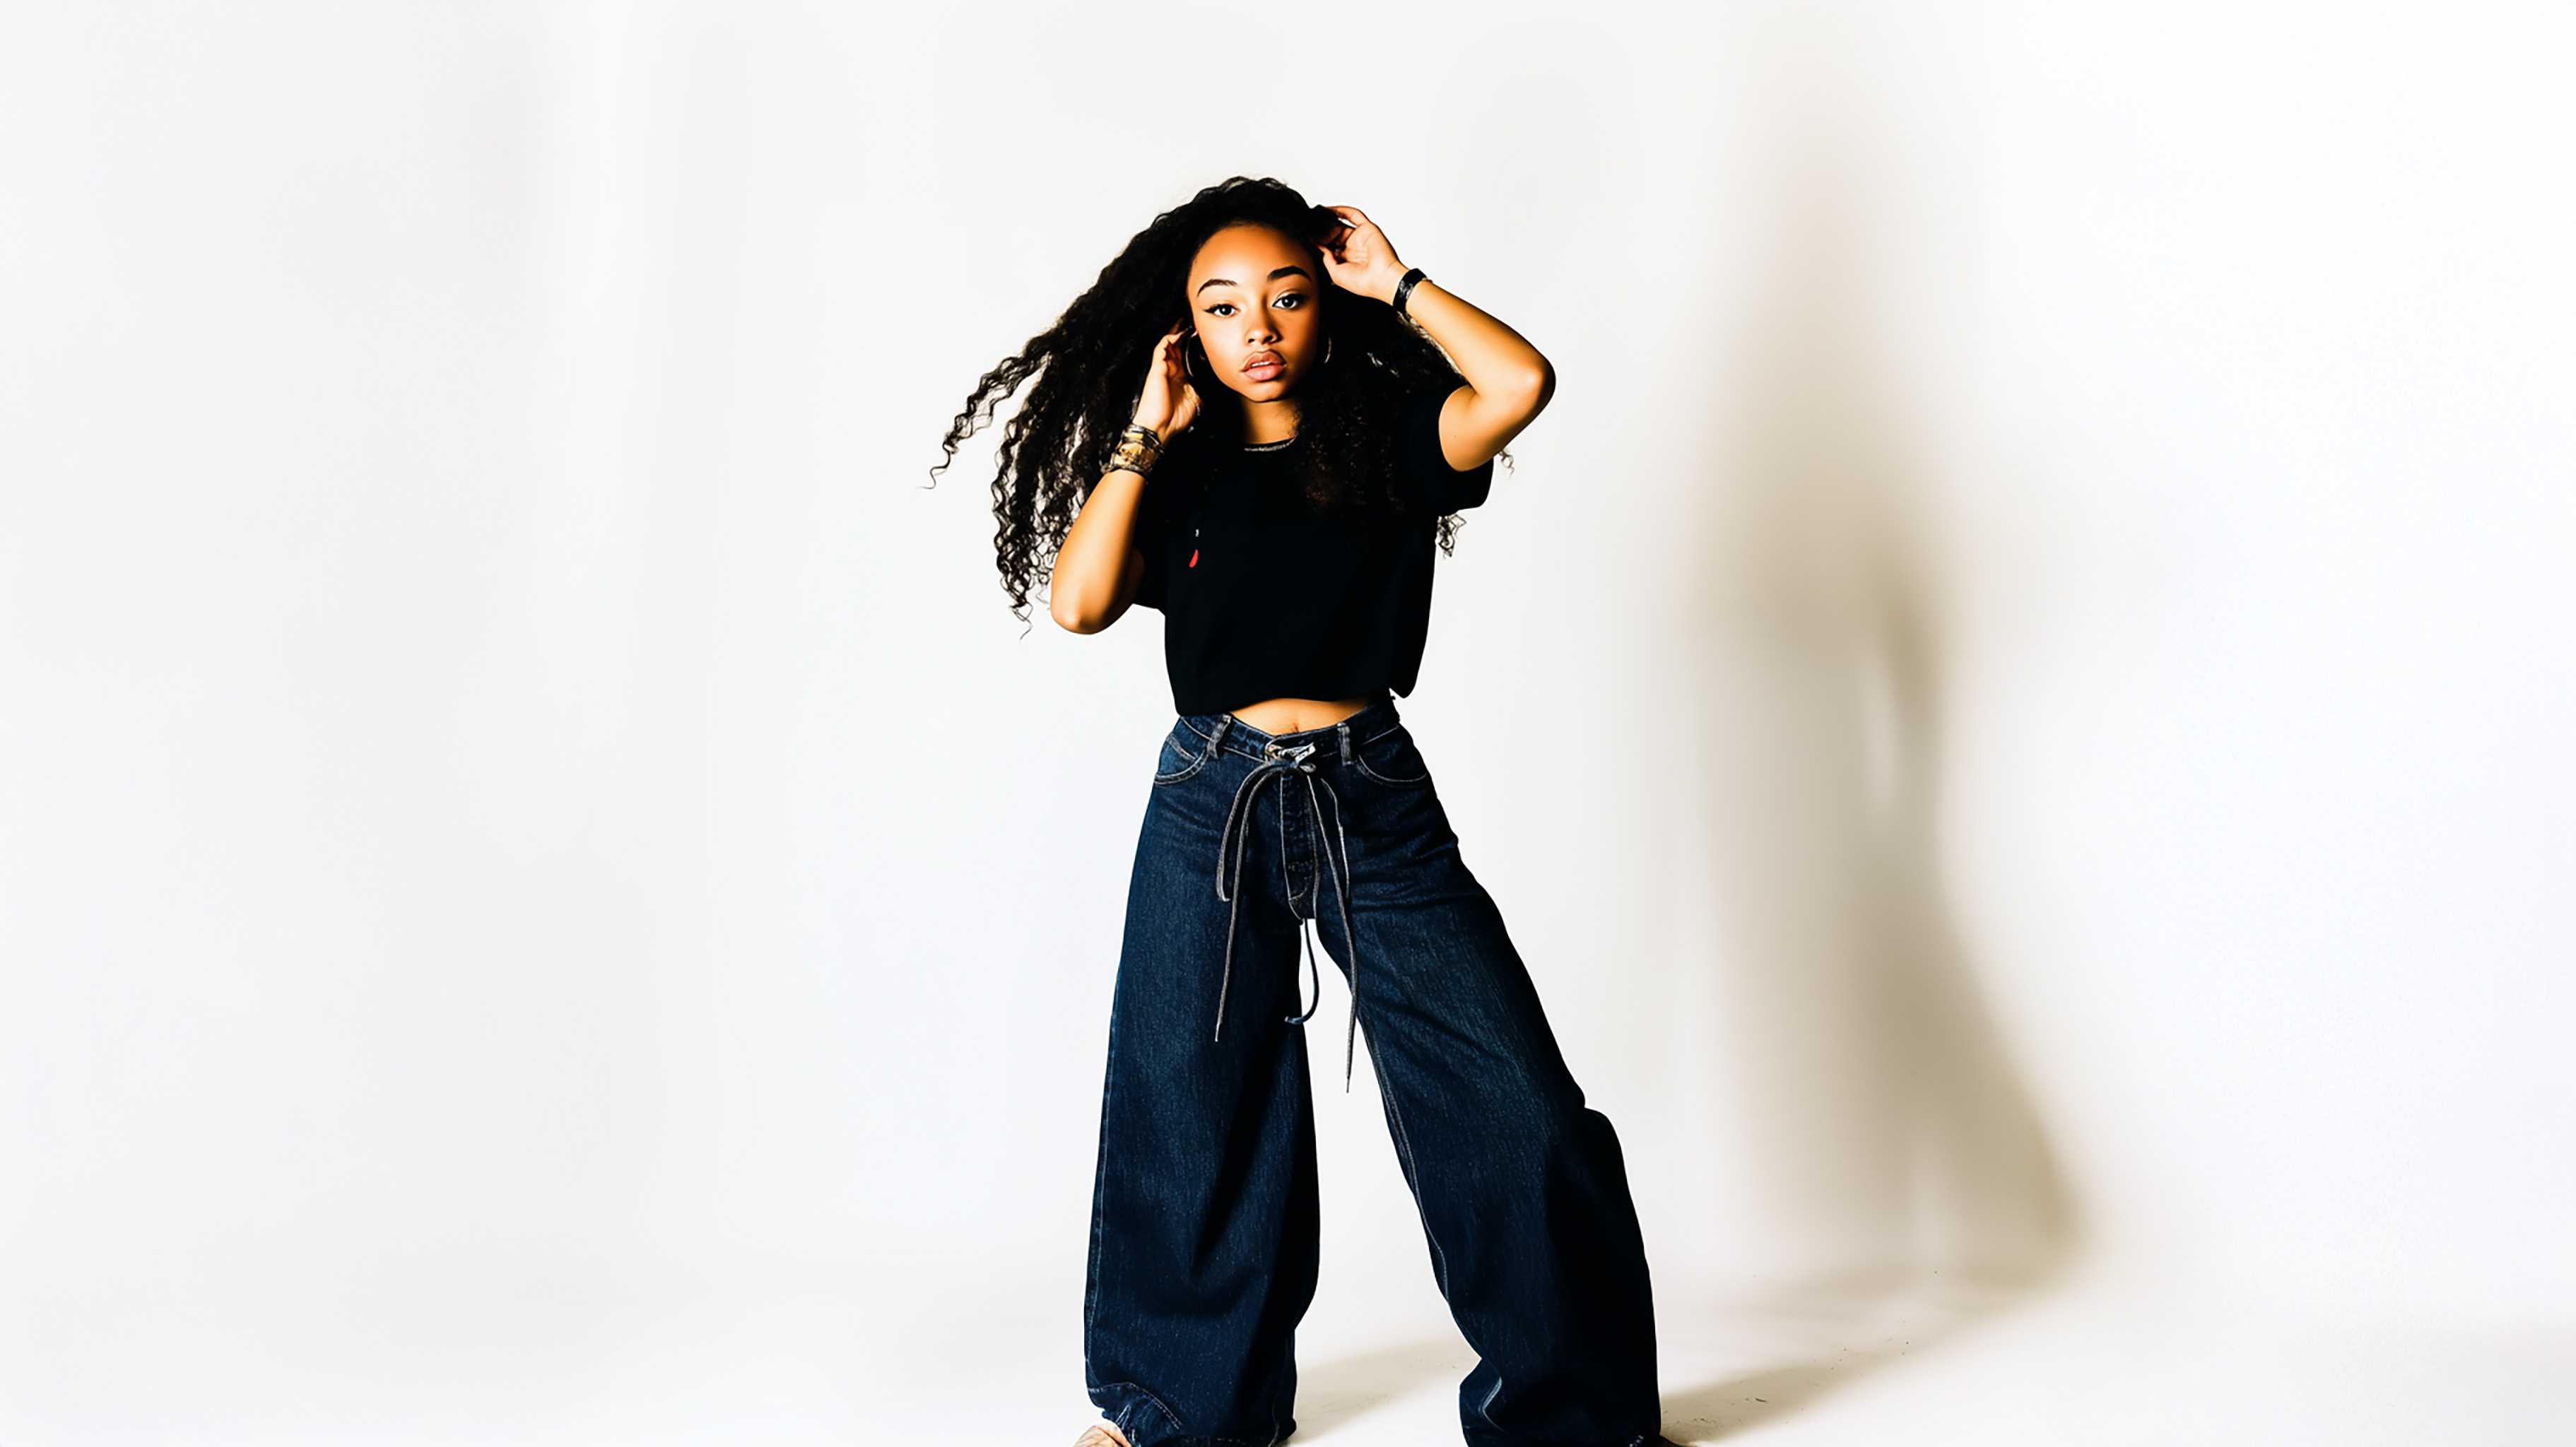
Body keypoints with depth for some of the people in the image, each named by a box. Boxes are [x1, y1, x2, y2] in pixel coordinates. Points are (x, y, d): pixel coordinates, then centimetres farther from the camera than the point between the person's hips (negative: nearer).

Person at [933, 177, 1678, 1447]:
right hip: (1212, 805, 2)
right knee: (1194, 1116, 11)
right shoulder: (1178, 473, 7)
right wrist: (1142, 436, -5)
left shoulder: (1385, 436, 3)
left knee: (1516, 1106, -5)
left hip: (1372, 804, -1)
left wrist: (1396, 286, -4)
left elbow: (1521, 384, -15)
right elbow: (1077, 601, -7)